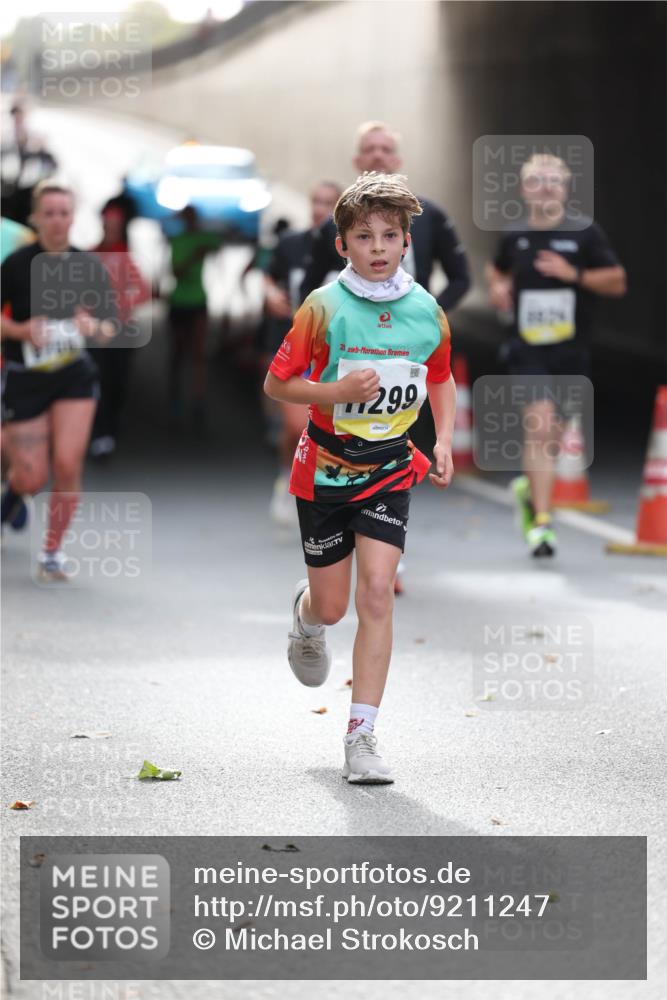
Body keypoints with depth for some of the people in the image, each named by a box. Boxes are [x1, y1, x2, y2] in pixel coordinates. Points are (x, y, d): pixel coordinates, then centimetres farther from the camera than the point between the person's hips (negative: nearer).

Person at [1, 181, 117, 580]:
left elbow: (111, 329, 2)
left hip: (75, 376, 1)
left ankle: (52, 551, 7)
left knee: (68, 465, -12)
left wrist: (95, 328, -20)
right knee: (32, 479, -2)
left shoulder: (90, 266, -2)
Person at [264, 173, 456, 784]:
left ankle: (362, 736, -9)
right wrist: (339, 392, -22)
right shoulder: (324, 308, -12)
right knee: (332, 606, 7)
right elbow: (276, 384, -7)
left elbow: (442, 379, 16)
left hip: (390, 469, 1)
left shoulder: (427, 313, -3)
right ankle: (306, 614, 48)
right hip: (325, 467, -1)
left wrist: (444, 441, 2)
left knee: (376, 593, -13)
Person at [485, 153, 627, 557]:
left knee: (552, 435, 11)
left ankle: (529, 488, 43)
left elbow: (618, 281, -2)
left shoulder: (586, 233, 0)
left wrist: (575, 274, -15)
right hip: (528, 350, -1)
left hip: (571, 352, 1)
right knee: (540, 421, -19)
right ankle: (541, 520, -19)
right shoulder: (515, 236, 6)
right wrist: (498, 287, 4)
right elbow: (497, 268, 27)